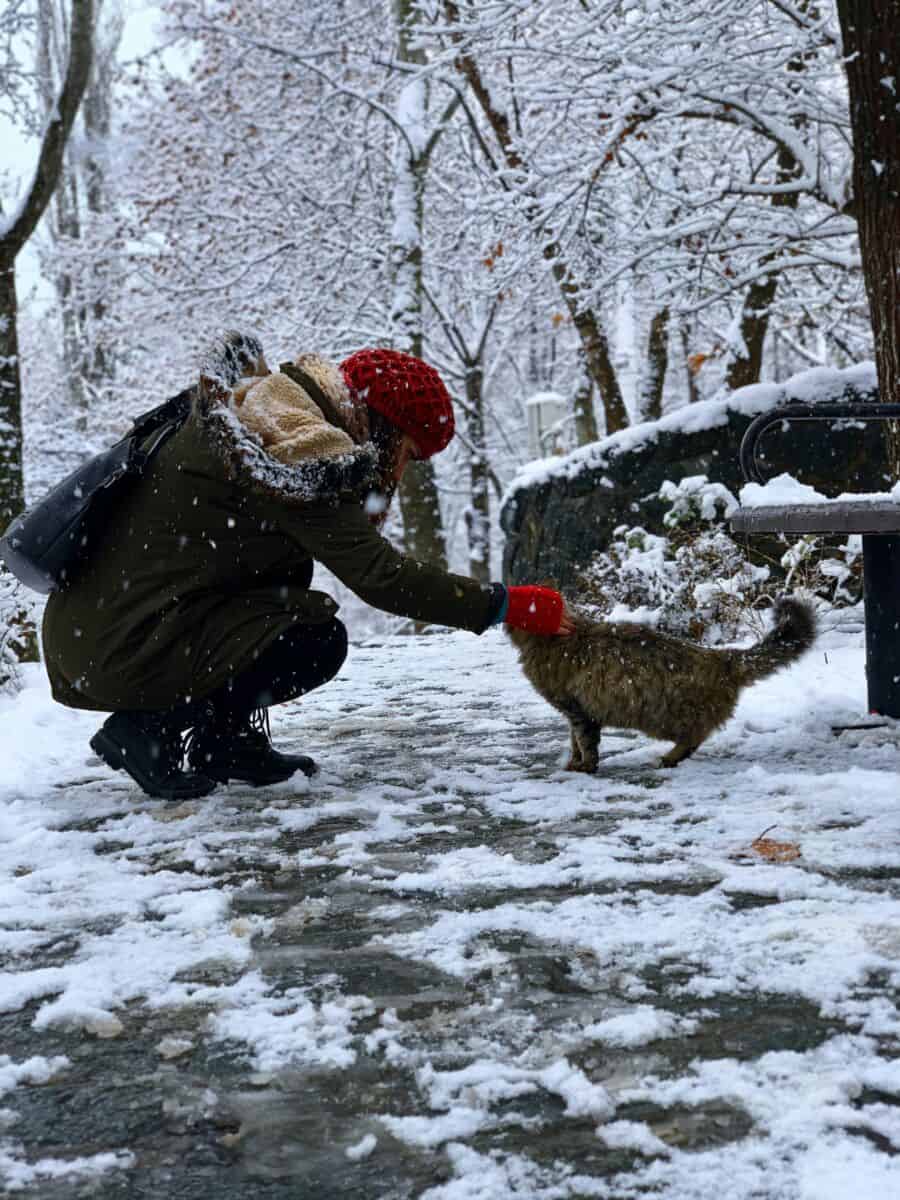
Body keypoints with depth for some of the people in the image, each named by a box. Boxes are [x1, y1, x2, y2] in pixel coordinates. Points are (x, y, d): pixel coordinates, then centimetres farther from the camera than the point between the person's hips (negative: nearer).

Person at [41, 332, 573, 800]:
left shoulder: (255, 404, 12)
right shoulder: (297, 452, -17)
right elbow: (378, 574, -19)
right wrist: (506, 605, -16)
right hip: (123, 645, -10)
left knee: (290, 566, 17)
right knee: (320, 640, -9)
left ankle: (230, 740, 15)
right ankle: (150, 729, -5)